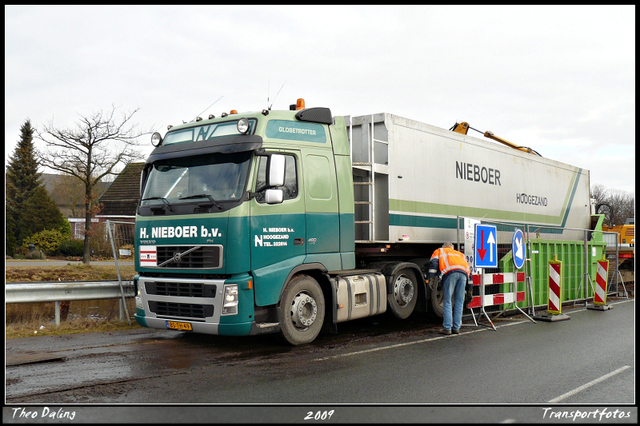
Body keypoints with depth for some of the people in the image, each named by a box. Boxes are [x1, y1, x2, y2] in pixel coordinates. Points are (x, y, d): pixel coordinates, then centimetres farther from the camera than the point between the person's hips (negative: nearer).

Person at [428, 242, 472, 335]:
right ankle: (456, 328, 12)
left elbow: (433, 263, 11)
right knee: (459, 302, 10)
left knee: (447, 302, 0)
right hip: (463, 273, 4)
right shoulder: (459, 254, 40)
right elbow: (469, 269, 33)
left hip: (450, 272, -3)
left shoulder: (439, 251, 31)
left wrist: (431, 278, 3)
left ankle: (447, 328, -3)